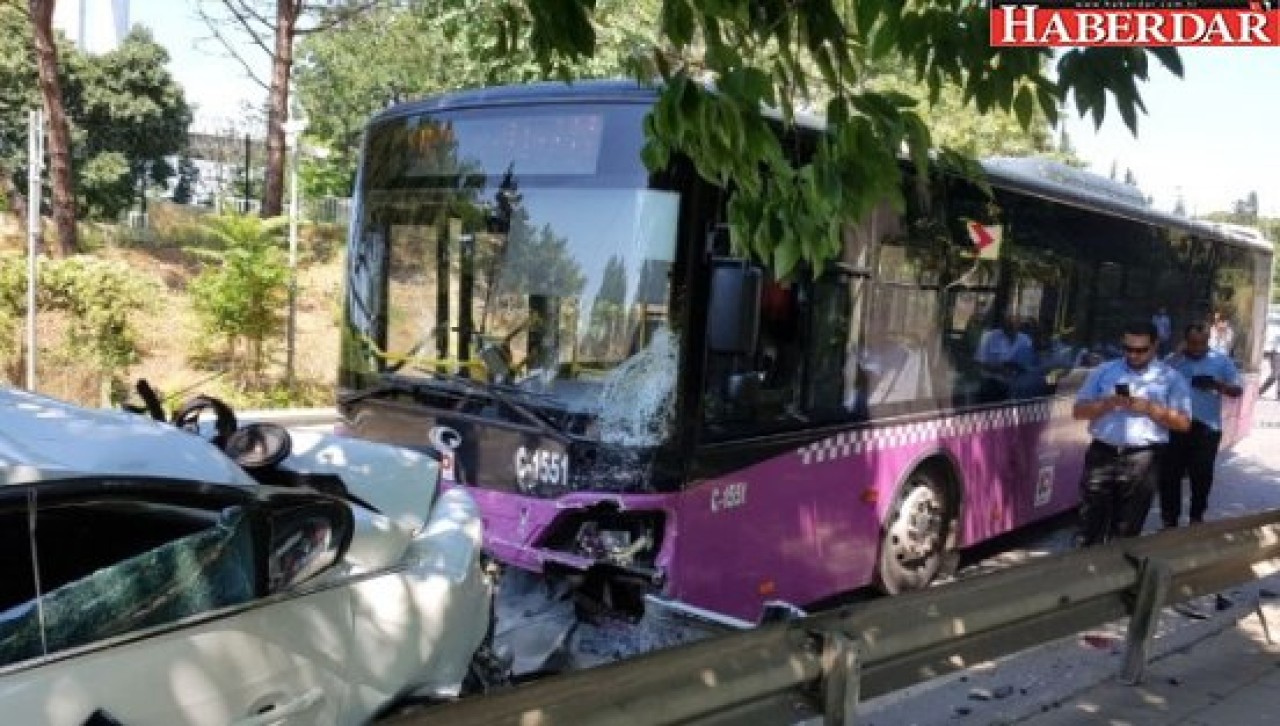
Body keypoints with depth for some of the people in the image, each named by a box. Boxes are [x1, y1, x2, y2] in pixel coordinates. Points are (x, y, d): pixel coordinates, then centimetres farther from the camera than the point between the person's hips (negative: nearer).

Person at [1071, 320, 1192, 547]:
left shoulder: (1171, 378, 6)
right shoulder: (1104, 371, 10)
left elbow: (1183, 423, 0)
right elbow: (1078, 410, 7)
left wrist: (1149, 408, -14)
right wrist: (1107, 403, -12)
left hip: (1142, 460, -1)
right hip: (1102, 454, 1)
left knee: (1126, 531, 7)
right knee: (1090, 526, 1)